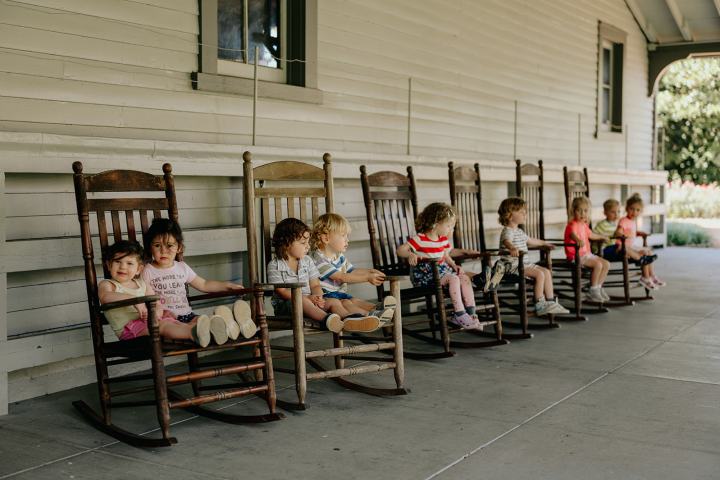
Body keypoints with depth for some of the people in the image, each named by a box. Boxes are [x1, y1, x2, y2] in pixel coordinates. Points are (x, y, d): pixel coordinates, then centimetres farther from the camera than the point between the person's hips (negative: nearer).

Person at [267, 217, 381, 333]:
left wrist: (318, 297, -15)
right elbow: (282, 291, -13)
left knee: (334, 301, -17)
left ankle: (350, 319, -49)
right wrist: (308, 298, -23)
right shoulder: (274, 266, -6)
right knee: (303, 301, -37)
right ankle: (326, 318, -64)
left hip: (309, 301, 6)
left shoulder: (307, 261, 13)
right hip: (284, 305, -6)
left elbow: (315, 285, 10)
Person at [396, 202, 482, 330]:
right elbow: (400, 250, -22)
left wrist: (453, 265, -2)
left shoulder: (443, 240, 9)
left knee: (465, 277, -5)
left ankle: (471, 313, -3)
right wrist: (410, 254, -42)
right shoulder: (420, 239, -16)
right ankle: (460, 316, -22)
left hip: (440, 270, 8)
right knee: (453, 279, -26)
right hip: (424, 274, -8)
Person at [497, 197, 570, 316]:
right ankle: (539, 306, -16)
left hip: (525, 264, 10)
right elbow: (507, 241, -38)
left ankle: (551, 302, 13)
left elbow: (530, 241, 38)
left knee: (547, 272, 8)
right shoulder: (508, 231, -14)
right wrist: (513, 248, -61)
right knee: (539, 274, -23)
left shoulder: (519, 231, 18)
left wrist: (545, 244, 51)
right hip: (514, 265, -10)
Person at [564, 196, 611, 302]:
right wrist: (578, 240, -62)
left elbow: (591, 235, 34)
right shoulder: (573, 224, -16)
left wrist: (602, 237, 49)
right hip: (576, 256, -10)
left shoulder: (584, 225, 14)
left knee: (606, 264, 3)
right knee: (598, 264, -24)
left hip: (587, 254, 10)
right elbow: (572, 234, -40)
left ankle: (598, 287, 11)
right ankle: (593, 291, -12)